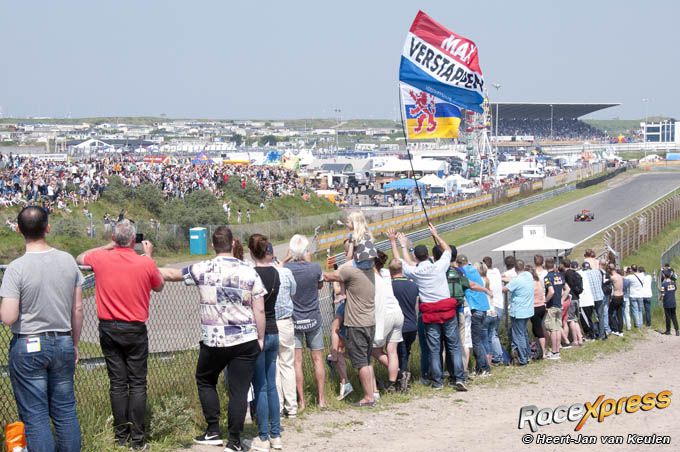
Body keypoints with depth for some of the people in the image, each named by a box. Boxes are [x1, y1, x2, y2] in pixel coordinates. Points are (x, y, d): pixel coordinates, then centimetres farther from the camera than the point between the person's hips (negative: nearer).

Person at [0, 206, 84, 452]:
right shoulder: (68, 261, -2)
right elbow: (77, 309, 5)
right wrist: (74, 344, 17)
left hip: (28, 347, -4)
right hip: (63, 344, 4)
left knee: (35, 416, 3)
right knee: (65, 411, 13)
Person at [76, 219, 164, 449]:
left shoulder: (101, 258, -6)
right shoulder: (146, 263, -11)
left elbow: (80, 258, 19)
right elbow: (159, 287, 10)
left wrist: (108, 246, 19)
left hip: (109, 328, 2)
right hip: (135, 329, -2)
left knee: (117, 383, 8)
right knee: (137, 383, 3)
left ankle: (121, 436, 11)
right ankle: (137, 438, 2)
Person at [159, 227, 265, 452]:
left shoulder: (202, 270, -4)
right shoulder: (249, 272, -4)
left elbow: (171, 274, 12)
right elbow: (259, 310, -4)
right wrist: (260, 339, 6)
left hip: (213, 341, 0)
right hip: (245, 341, 0)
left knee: (205, 381, 23)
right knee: (239, 390, 5)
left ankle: (213, 431, 22)